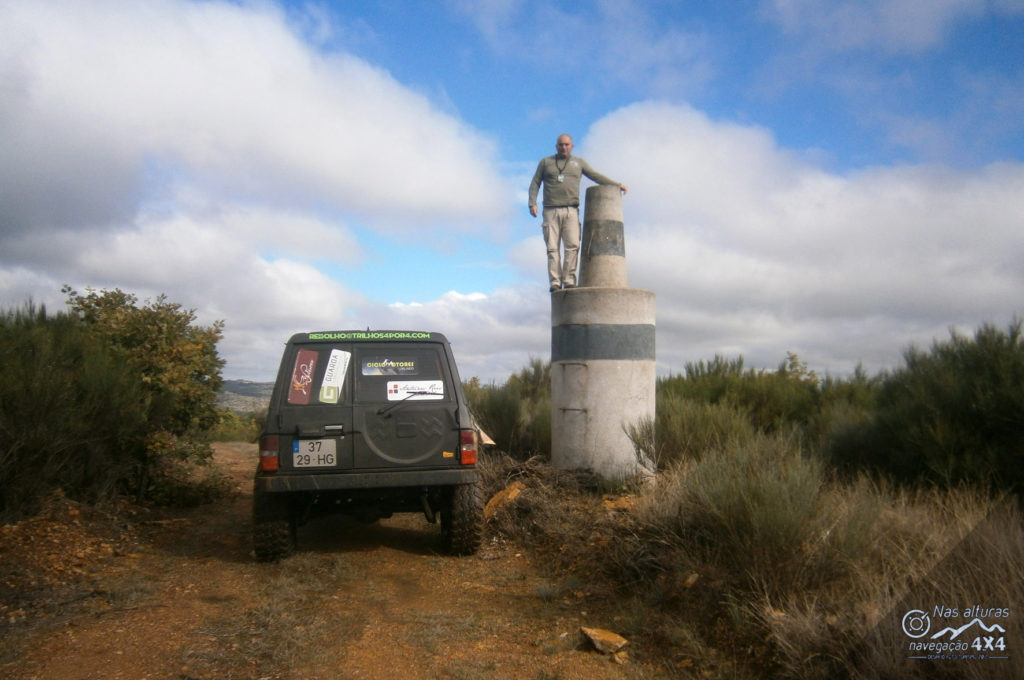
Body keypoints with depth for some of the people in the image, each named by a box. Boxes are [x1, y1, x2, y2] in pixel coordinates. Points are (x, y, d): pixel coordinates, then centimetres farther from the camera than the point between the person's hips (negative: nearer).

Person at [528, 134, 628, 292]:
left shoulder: (578, 162, 17)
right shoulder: (545, 162, 14)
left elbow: (596, 176, 18)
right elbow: (535, 183, 10)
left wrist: (616, 184, 10)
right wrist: (532, 203, -5)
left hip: (571, 211, 1)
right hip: (551, 211, 0)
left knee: (572, 246, -15)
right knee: (552, 248, -8)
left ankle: (569, 281, -15)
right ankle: (555, 283, -9)